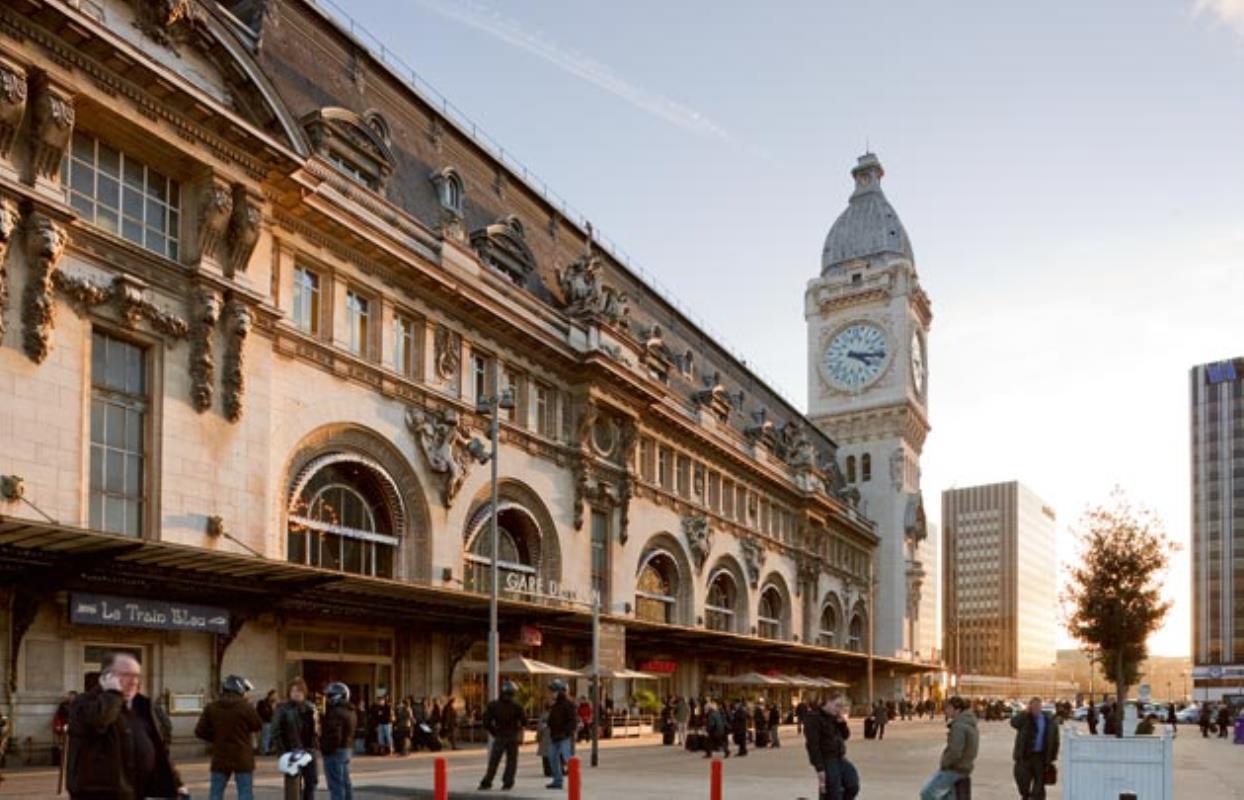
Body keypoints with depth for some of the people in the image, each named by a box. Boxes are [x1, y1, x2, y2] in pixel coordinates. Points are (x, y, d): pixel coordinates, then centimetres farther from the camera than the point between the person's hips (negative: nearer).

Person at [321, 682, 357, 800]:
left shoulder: (336, 712, -20)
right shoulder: (350, 711, 12)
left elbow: (334, 736, -25)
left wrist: (326, 750, -15)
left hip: (335, 751, -10)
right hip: (347, 749, 10)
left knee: (336, 784, -6)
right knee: (345, 782, 16)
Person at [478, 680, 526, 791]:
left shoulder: (493, 705, -3)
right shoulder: (516, 706, -7)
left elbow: (486, 723, -5)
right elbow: (524, 721, -8)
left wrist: (494, 733, 6)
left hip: (499, 737, 1)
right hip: (513, 737, -1)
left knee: (493, 761, 6)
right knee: (511, 761, 8)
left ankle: (486, 782, -1)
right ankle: (508, 782, 4)